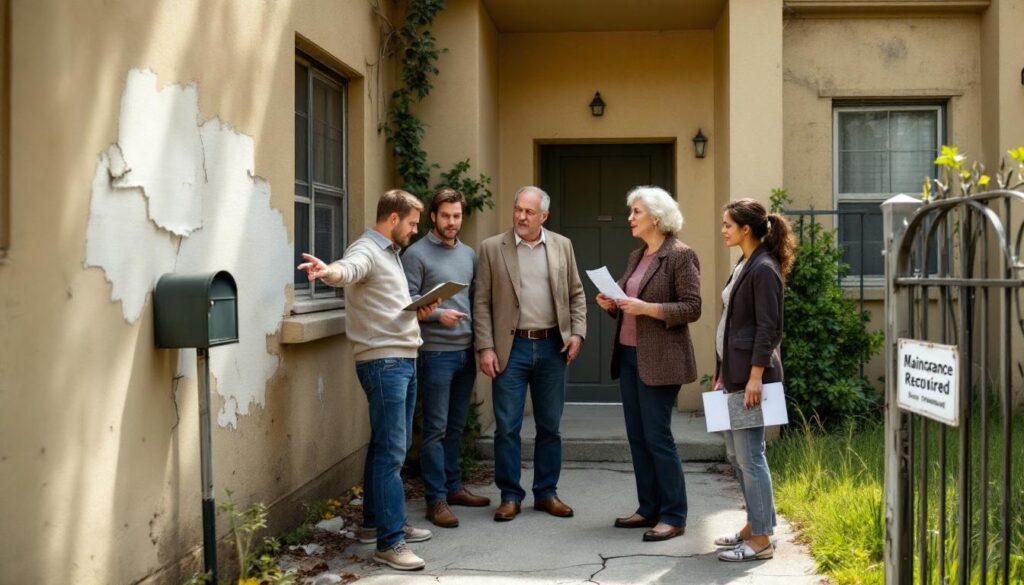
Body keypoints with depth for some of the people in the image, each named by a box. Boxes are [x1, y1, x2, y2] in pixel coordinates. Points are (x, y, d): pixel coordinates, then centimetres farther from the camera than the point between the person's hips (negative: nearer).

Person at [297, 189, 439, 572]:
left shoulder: (391, 252, 18)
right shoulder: (366, 251, -12)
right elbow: (348, 270, -37)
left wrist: (417, 310, 7)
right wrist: (328, 271, -59)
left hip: (404, 360, 10)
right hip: (383, 362, -10)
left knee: (390, 447, 16)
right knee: (390, 451, -10)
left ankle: (376, 522, 27)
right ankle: (390, 541, -7)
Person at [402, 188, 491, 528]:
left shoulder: (469, 254, 14)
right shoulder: (416, 254, -5)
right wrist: (438, 314, -23)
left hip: (466, 350, 6)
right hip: (435, 351, -6)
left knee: (456, 426, 14)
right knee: (436, 428, -3)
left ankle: (453, 487, 25)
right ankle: (436, 499, 1)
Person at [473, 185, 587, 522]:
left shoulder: (562, 246, 7)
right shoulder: (492, 248, 0)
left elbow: (576, 294, 12)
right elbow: (481, 302, -1)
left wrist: (577, 333, 0)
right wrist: (485, 348, -8)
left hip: (552, 346, 2)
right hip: (511, 347, -2)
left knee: (550, 426, 9)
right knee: (507, 427, 0)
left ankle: (546, 492, 21)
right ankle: (510, 496, 12)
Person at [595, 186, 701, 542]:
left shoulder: (680, 255, -9)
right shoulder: (636, 257, 15)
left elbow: (692, 308, -14)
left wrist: (646, 308, -22)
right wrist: (612, 305, 2)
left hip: (659, 361, -8)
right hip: (628, 355, 8)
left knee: (657, 437, -6)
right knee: (637, 437, 11)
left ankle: (673, 516, 5)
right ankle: (649, 509, 21)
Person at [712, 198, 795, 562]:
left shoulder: (764, 269, -14)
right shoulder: (744, 265, 14)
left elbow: (768, 328, -18)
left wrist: (755, 376, -21)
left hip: (751, 374, -10)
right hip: (734, 372, 10)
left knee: (750, 454, -5)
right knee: (736, 453, 15)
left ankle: (761, 540, 4)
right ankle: (755, 524, 27)